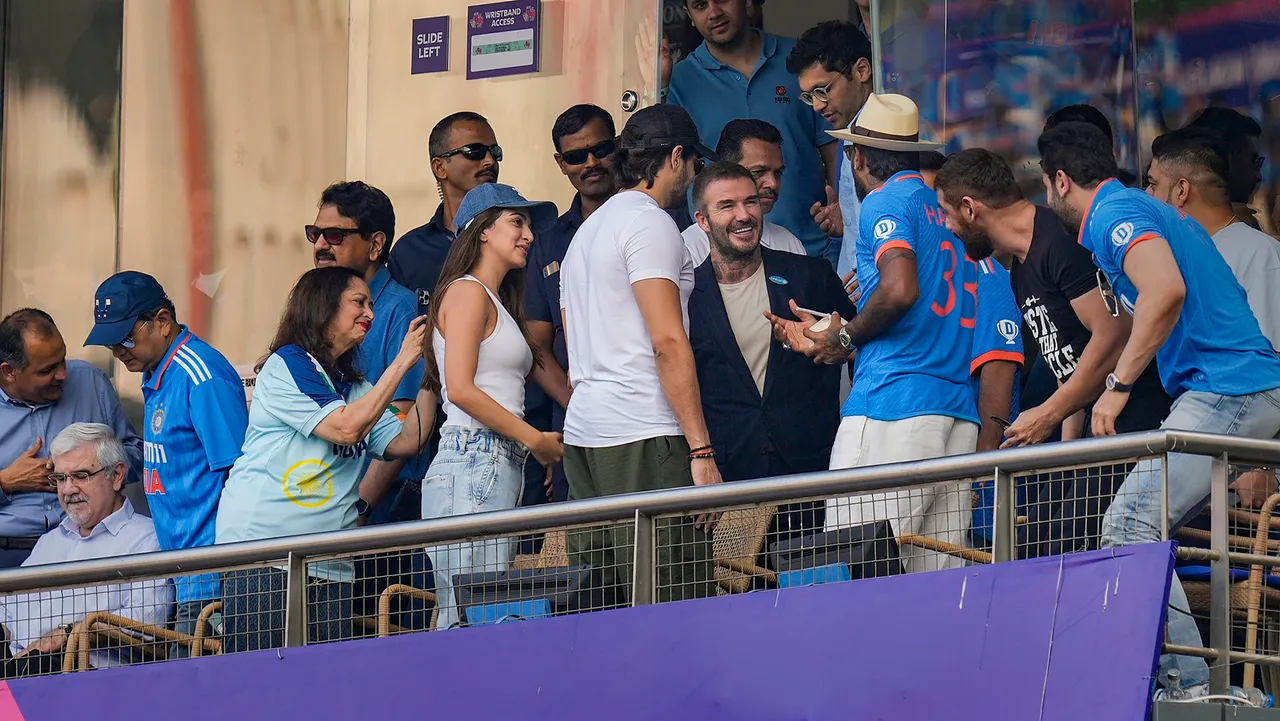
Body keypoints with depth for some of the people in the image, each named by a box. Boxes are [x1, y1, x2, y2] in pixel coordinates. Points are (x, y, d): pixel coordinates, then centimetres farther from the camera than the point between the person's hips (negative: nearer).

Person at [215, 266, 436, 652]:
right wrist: (402, 363, -9)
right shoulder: (287, 364, -4)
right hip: (262, 552, -7)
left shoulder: (355, 386, 20)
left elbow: (406, 442, 14)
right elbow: (346, 428, -14)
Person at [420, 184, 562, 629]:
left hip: (502, 468, 9)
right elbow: (461, 389, -13)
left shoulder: (500, 302, 25)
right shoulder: (468, 292, -3)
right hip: (474, 465, -9)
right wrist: (536, 440, -8)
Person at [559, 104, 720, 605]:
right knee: (674, 611, -12)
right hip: (644, 434, -9)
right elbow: (668, 343, -14)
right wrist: (701, 450, -16)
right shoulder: (650, 223, -6)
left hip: (581, 430, 9)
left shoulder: (588, 229, 22)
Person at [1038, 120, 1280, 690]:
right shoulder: (1150, 211, 26)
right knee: (1143, 528, 11)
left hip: (1224, 393, -10)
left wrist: (1119, 386, -19)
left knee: (1129, 527, -14)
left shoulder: (1114, 214, -6)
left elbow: (1166, 290, -24)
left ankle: (1189, 682, -18)